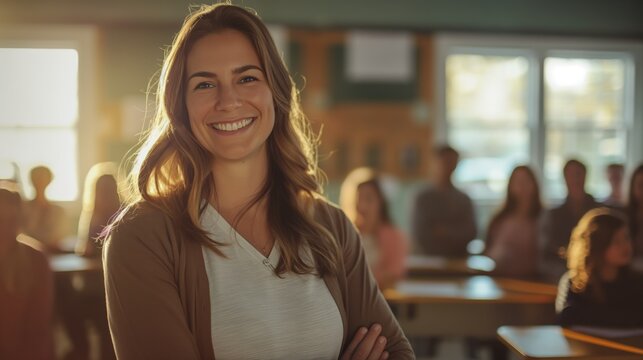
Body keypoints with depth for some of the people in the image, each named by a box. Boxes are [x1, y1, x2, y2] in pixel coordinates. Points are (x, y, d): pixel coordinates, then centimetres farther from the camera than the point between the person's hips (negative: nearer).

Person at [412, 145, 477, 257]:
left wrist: (448, 232, -10)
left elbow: (470, 233, 2)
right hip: (432, 258, -2)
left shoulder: (464, 199, 7)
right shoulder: (424, 197, 0)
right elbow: (420, 234, -1)